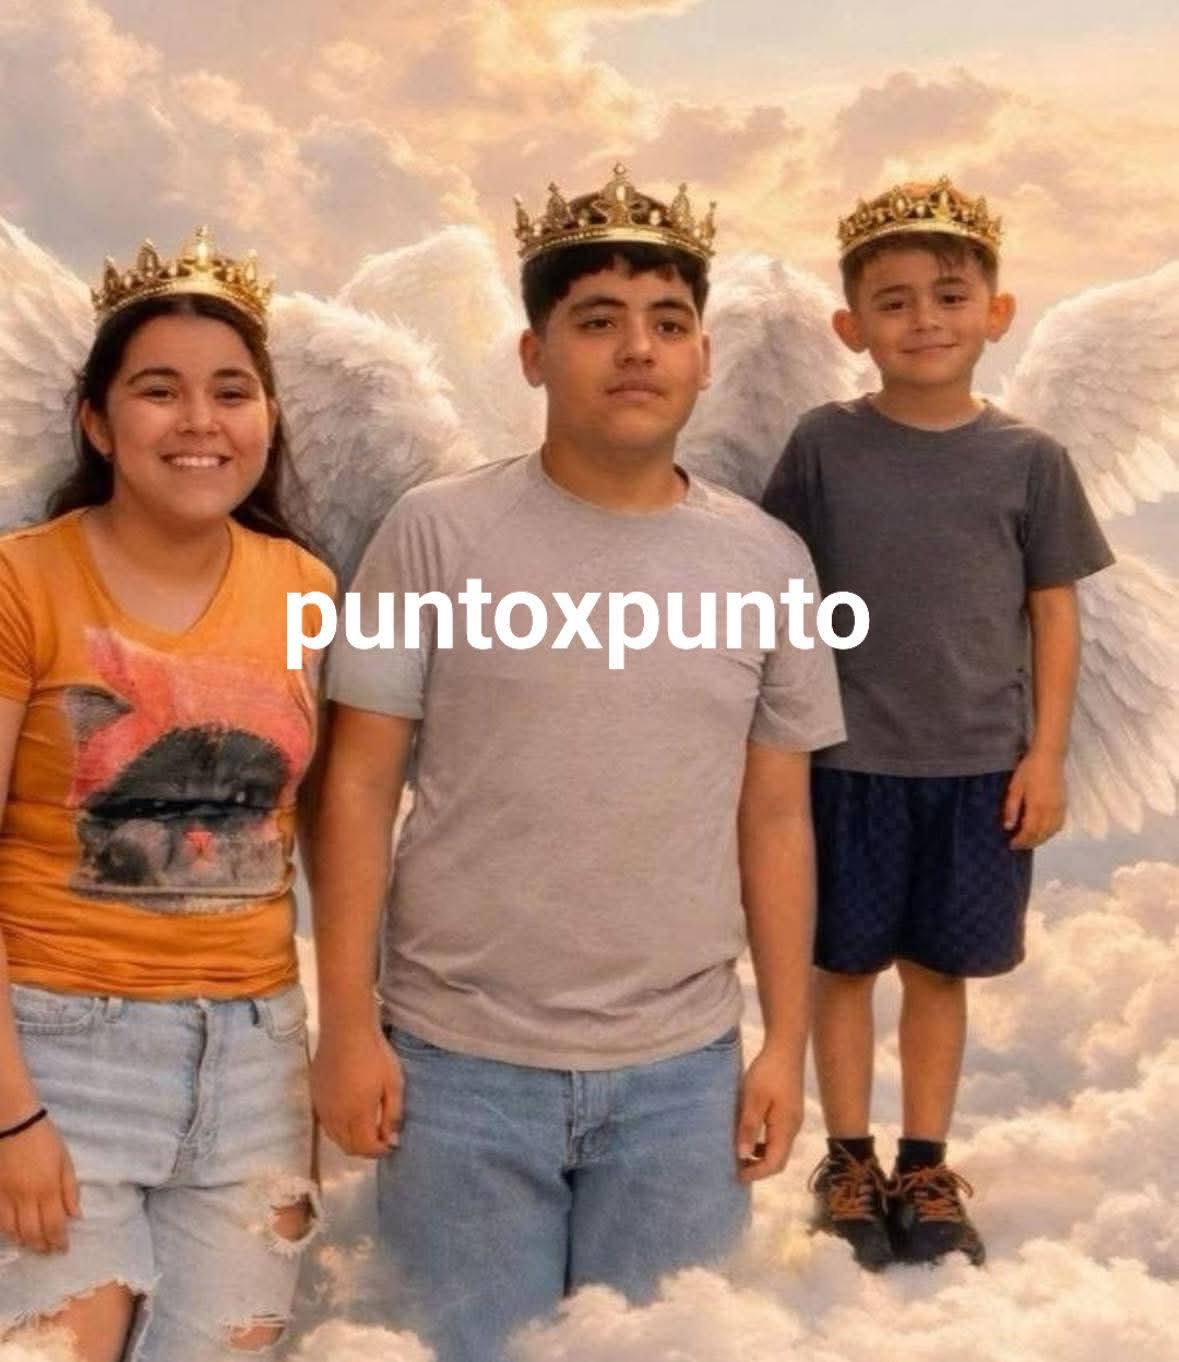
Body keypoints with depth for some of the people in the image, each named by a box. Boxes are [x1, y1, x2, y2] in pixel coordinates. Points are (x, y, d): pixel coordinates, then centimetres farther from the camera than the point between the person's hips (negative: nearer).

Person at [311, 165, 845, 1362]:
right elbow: (359, 786, -4)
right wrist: (347, 1024, -7)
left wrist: (786, 1039, 5)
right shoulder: (438, 532, -6)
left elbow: (775, 819, 7)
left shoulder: (767, 562, 3)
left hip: (681, 1071, 2)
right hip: (460, 1061, -2)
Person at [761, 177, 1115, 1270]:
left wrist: (1047, 753, -2)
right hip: (849, 760, 0)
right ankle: (848, 1163, 27)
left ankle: (925, 1168, 28)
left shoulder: (1028, 460, -2)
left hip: (982, 766, 1)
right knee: (845, 965, 10)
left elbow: (1054, 610, 3)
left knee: (939, 969, 12)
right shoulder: (824, 445, -3)